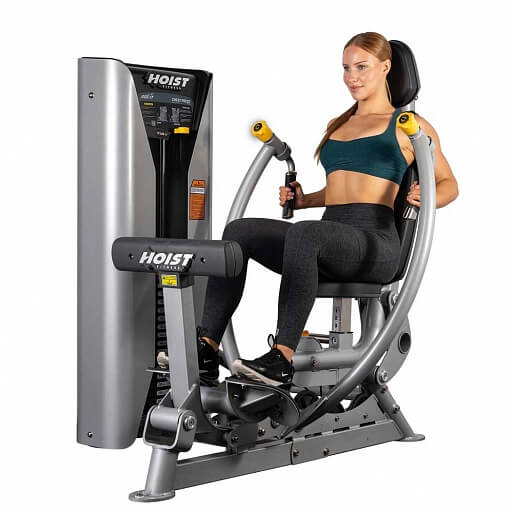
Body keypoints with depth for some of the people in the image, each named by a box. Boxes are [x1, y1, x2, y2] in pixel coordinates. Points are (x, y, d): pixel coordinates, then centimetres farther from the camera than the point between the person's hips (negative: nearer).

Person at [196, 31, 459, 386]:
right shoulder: (337, 126, 27)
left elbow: (448, 184, 13)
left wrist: (425, 198, -9)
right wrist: (304, 200, 19)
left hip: (375, 241, -6)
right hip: (329, 235, 6)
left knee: (303, 234, -38)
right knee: (239, 231, -18)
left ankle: (282, 359, -41)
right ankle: (207, 349, -27)